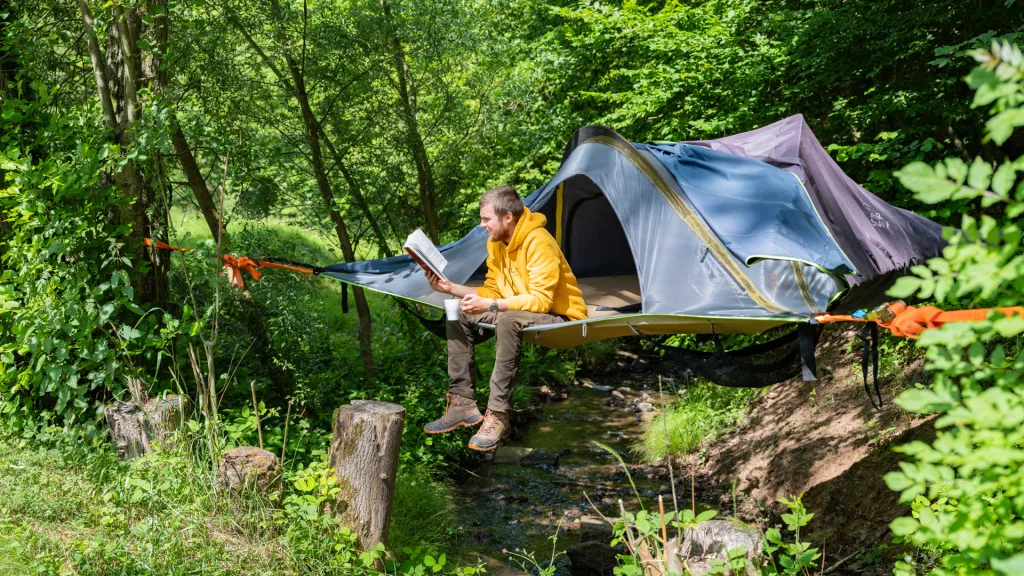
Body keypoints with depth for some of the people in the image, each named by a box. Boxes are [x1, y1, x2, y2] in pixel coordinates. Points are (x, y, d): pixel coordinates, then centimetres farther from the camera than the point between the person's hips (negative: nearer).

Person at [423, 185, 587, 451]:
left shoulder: (539, 243, -23)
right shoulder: (496, 243, 4)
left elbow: (540, 300, -28)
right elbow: (492, 291, 7)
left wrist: (489, 305, -33)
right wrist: (452, 288, -6)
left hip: (560, 317, -9)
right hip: (516, 312, 9)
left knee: (507, 320, -38)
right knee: (459, 314, -5)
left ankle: (498, 416, -33)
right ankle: (463, 404, -4)